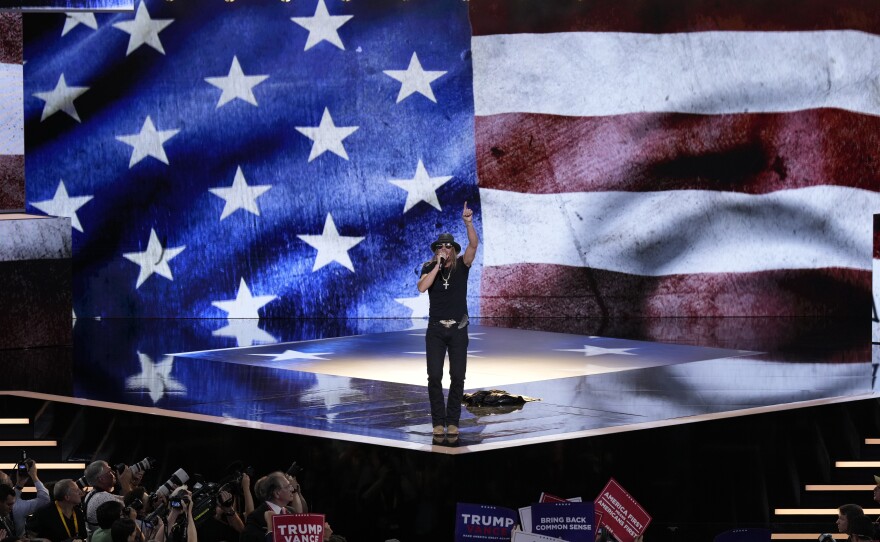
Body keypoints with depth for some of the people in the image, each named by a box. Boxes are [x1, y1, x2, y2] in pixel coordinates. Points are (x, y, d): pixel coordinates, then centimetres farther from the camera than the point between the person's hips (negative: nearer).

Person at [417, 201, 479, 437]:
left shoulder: (461, 265, -2)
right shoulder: (429, 268, 1)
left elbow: (474, 244, -19)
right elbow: (422, 287, -19)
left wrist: (469, 223, -35)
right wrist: (438, 264, -21)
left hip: (458, 329, 0)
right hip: (435, 329, 0)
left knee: (458, 377, -1)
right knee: (435, 377, -4)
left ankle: (453, 422, 8)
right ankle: (438, 422, 3)